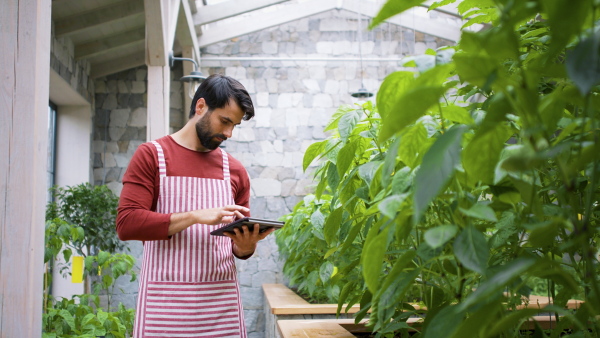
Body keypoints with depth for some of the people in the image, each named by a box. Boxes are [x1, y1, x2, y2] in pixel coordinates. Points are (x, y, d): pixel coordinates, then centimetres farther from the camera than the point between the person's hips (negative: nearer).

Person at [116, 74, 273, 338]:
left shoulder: (235, 170, 10)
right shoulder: (151, 155, 1)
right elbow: (126, 224, -10)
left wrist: (246, 247, -9)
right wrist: (196, 216, -19)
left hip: (222, 304, 3)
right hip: (165, 304, -3)